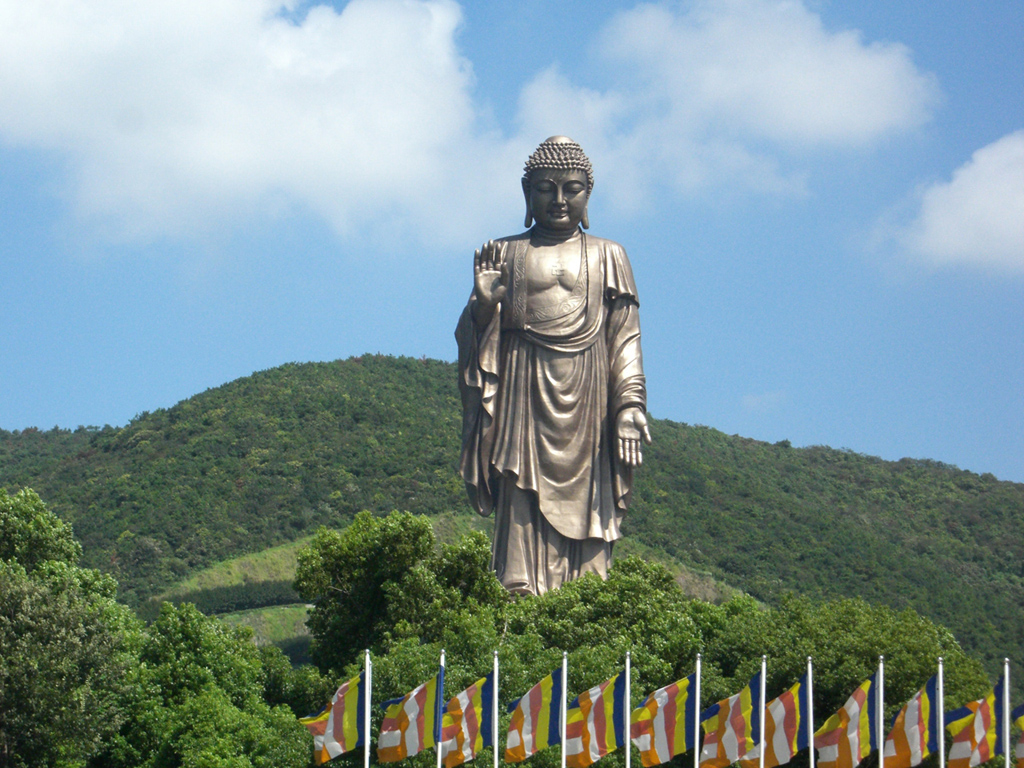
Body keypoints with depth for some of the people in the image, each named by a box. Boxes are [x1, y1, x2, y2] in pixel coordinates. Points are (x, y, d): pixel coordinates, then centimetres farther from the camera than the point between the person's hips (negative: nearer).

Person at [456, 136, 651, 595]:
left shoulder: (607, 257, 12)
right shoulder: (505, 255, 12)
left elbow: (625, 340, 8)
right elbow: (476, 340, 10)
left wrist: (630, 406, -3)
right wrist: (483, 302, -11)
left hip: (586, 404, 0)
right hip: (524, 402, 0)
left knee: (583, 517, -5)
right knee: (522, 515, -9)